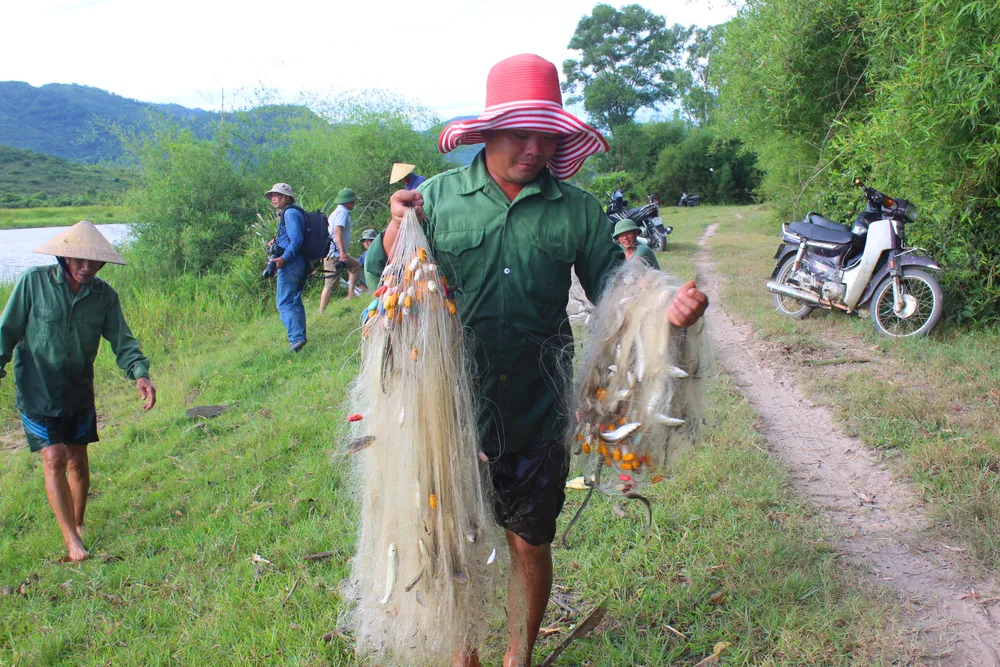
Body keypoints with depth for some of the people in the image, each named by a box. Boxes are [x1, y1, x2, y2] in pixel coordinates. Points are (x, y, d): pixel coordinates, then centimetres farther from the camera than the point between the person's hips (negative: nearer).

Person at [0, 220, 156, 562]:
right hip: (37, 389, -3)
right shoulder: (34, 281, -13)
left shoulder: (104, 295, -6)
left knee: (78, 460, 12)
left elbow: (122, 340, -6)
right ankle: (72, 540, -2)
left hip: (79, 390, 3)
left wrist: (140, 373, -22)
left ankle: (78, 523, 34)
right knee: (54, 459, -9)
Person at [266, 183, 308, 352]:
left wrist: (284, 258, -21)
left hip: (291, 264, -10)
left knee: (284, 303, -10)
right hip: (301, 264, 10)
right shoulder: (287, 213, 20)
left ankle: (296, 337, -18)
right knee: (295, 301, 17)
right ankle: (300, 336, 22)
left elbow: (297, 240, -21)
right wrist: (277, 242, 11)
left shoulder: (290, 213, -12)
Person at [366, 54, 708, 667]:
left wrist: (667, 306, -20)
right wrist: (396, 229, -19)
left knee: (530, 546, 14)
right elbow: (381, 279, 1)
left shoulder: (577, 210, -1)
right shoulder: (438, 197, -2)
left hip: (537, 415, 0)